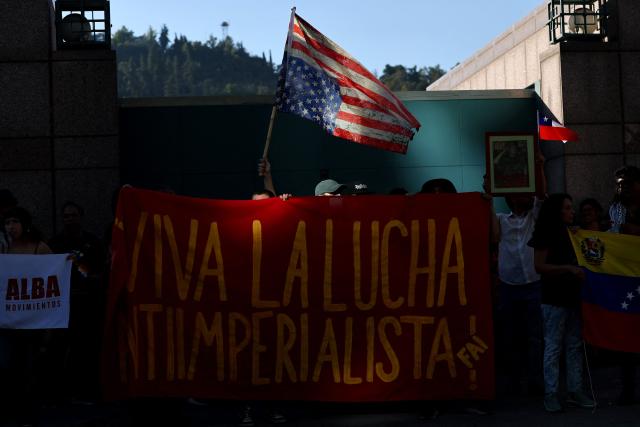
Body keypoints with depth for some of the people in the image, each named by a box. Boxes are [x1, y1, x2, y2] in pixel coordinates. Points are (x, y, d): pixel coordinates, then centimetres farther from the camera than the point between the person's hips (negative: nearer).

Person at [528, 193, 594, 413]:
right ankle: (551, 394, 2)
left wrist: (582, 270, 2)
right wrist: (567, 268, -21)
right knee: (553, 347, -3)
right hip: (554, 299, -7)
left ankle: (574, 390, 14)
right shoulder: (546, 235, -7)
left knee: (575, 345, 8)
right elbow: (540, 266, -14)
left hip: (573, 297, 7)